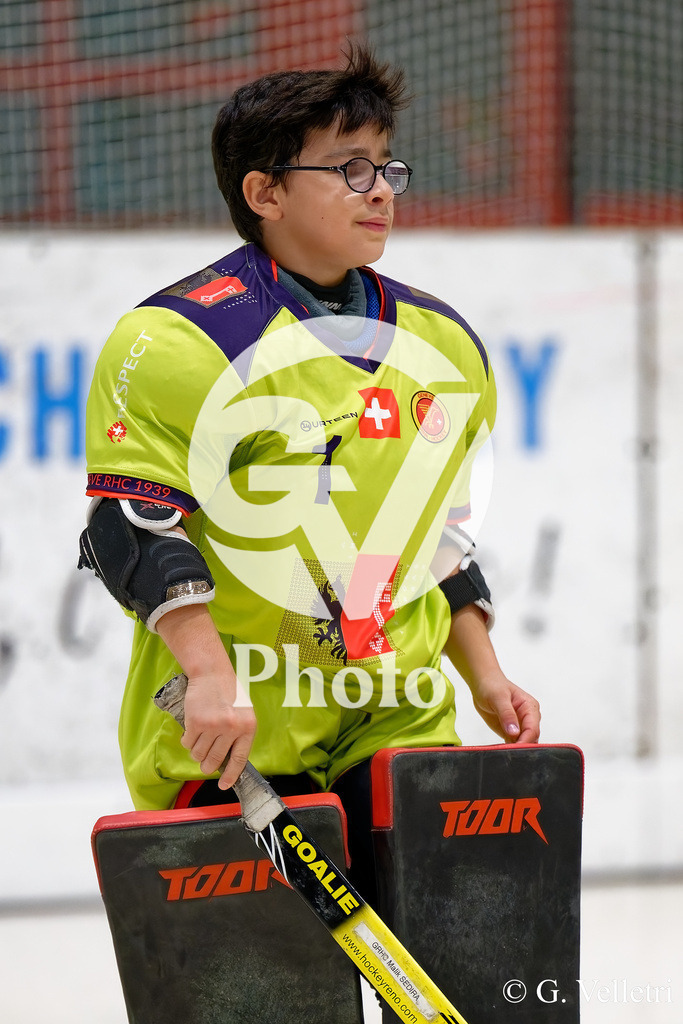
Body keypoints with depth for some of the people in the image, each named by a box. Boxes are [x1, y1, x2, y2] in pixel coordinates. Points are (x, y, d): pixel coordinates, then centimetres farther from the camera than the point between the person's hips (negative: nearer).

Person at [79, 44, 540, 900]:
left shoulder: (445, 346, 12)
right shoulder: (179, 339, -10)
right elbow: (130, 524, -14)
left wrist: (483, 675, 13)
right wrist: (209, 674, -24)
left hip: (397, 728, 6)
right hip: (227, 738, -6)